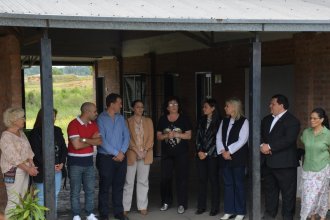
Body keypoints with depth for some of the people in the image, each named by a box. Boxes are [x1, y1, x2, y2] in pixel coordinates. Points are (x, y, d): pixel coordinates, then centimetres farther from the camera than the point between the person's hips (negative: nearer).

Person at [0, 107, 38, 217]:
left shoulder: (21, 133, 11)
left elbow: (28, 150, 9)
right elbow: (13, 157, -19)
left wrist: (32, 165, -6)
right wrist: (28, 169, -21)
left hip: (24, 169, 8)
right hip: (13, 171, -8)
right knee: (14, 201, -6)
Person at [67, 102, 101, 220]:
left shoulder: (93, 124, 6)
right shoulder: (73, 124, -14)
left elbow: (99, 141, -6)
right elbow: (77, 145, -22)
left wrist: (84, 139, -19)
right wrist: (92, 141, -7)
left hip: (88, 160, 6)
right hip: (75, 162, -6)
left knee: (90, 189, 10)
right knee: (75, 191, 4)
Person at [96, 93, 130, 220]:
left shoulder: (121, 118, 9)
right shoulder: (101, 119, -9)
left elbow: (126, 136, 6)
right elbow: (102, 140, -15)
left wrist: (122, 152, -8)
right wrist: (116, 153, -13)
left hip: (121, 157, 5)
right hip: (106, 158, -5)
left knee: (119, 186, 12)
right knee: (105, 187, 3)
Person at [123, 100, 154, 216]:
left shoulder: (148, 121, 11)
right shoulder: (128, 121, 1)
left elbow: (151, 137, 5)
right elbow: (127, 138, -5)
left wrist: (145, 150, -8)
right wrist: (136, 151, -13)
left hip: (146, 155, 3)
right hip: (131, 155, -3)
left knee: (143, 181, 7)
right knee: (129, 181, 0)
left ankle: (142, 207, 13)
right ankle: (125, 207, 7)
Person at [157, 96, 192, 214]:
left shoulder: (184, 119, 2)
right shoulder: (162, 119, 8)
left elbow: (189, 135, -2)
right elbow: (158, 136, 6)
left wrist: (176, 134, -15)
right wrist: (167, 135, -13)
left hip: (181, 153, -2)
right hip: (166, 153, 2)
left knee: (181, 178, -1)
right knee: (165, 177, 2)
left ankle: (182, 204, 5)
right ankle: (166, 202, 16)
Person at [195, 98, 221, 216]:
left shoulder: (218, 121, -6)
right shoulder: (202, 121, 11)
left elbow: (217, 140, -9)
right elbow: (198, 137, 9)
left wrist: (207, 153, -8)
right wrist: (199, 151, -4)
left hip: (212, 155, -5)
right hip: (201, 154, 5)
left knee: (213, 180, 2)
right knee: (202, 180, 6)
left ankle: (214, 207, 9)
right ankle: (201, 206, 13)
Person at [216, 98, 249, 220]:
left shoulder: (243, 121, -5)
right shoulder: (224, 121, 13)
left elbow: (242, 140, -13)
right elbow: (219, 137, 8)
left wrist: (229, 151, -15)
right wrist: (222, 151, -7)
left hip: (238, 157, -5)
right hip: (225, 157, 6)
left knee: (239, 184, 2)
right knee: (228, 184, 8)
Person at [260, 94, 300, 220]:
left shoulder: (292, 121, -10)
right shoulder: (267, 119, 15)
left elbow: (288, 140, -21)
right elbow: (260, 134, 12)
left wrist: (269, 146, -21)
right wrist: (262, 145, -9)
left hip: (284, 163, -7)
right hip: (268, 162, 7)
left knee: (288, 192, 2)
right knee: (270, 189, 17)